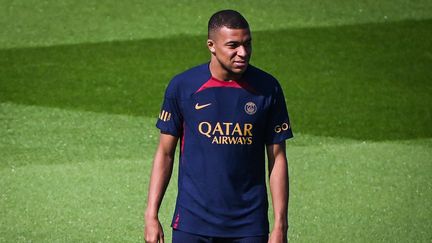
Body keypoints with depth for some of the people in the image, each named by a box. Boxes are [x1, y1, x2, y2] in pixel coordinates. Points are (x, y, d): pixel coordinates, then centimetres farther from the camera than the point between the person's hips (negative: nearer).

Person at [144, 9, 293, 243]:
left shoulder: (267, 89, -1)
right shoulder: (182, 86, -2)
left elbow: (277, 158, 3)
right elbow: (165, 154, 4)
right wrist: (151, 215, -1)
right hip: (192, 223, 0)